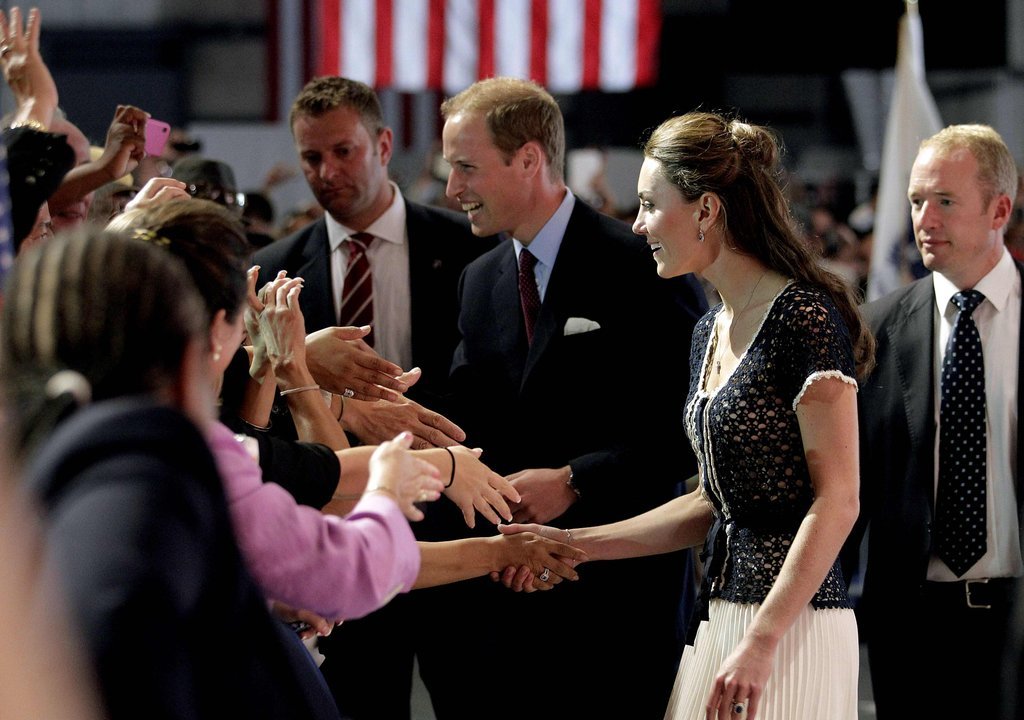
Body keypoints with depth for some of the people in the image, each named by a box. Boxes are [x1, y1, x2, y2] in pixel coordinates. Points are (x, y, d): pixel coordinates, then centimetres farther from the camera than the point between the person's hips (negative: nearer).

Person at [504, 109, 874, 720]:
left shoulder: (804, 316, -13)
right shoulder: (711, 331, 14)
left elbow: (837, 501, -17)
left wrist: (762, 641, -21)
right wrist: (577, 543, 12)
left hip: (793, 624, -8)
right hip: (722, 616, 8)